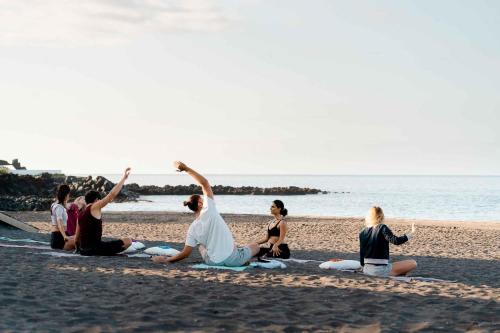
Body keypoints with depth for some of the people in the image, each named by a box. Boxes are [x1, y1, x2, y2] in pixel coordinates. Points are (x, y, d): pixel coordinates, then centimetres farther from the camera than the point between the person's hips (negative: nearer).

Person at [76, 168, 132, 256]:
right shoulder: (94, 207, -5)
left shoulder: (80, 215, 15)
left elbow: (77, 238, 20)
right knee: (128, 241, -8)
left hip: (83, 250, 8)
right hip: (94, 248, -8)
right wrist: (123, 178, -2)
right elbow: (112, 194, -8)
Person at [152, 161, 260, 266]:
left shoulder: (193, 228, -5)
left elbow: (185, 253, -9)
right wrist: (186, 168, -6)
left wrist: (167, 260, 5)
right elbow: (204, 183, -9)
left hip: (213, 262, 3)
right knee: (255, 246, 20)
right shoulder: (208, 210, -13)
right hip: (232, 260, -3)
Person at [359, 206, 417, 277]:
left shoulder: (362, 233, 7)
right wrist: (411, 233, -15)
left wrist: (363, 265, 25)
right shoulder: (382, 228, -10)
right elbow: (396, 241, -21)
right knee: (413, 264, 1)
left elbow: (361, 254, 11)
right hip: (381, 270, -7)